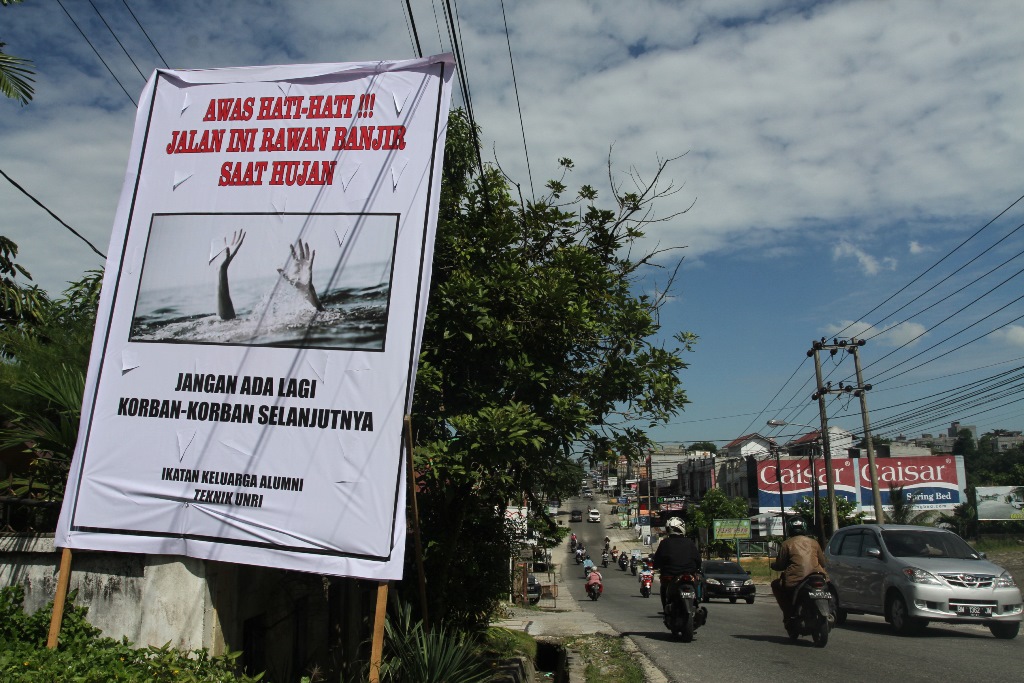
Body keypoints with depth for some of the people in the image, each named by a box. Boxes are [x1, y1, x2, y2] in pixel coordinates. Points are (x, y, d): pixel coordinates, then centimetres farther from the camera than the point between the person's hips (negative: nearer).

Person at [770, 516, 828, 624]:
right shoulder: (813, 542, 15)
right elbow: (823, 562, 19)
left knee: (776, 585, 22)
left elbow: (780, 565, 3)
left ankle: (788, 614, 7)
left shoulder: (786, 543, 3)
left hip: (796, 580, -4)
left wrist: (773, 565, 26)